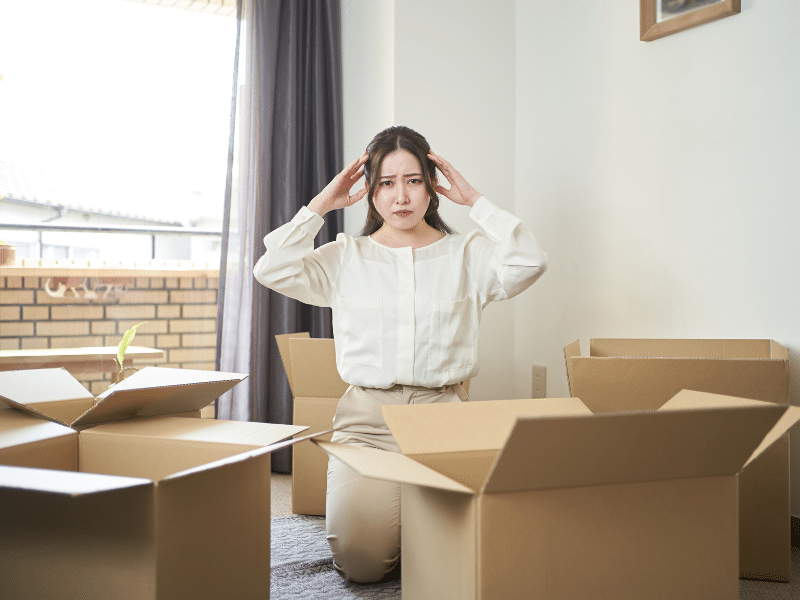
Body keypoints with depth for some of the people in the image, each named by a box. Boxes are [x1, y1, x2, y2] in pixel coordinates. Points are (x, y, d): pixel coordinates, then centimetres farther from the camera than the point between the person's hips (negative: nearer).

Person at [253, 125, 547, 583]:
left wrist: (474, 200, -3)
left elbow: (528, 262, -10)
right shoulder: (346, 258, 11)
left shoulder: (466, 254, 9)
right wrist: (320, 205, 1)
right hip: (367, 418, 0)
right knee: (361, 558, -20)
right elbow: (273, 271, -4)